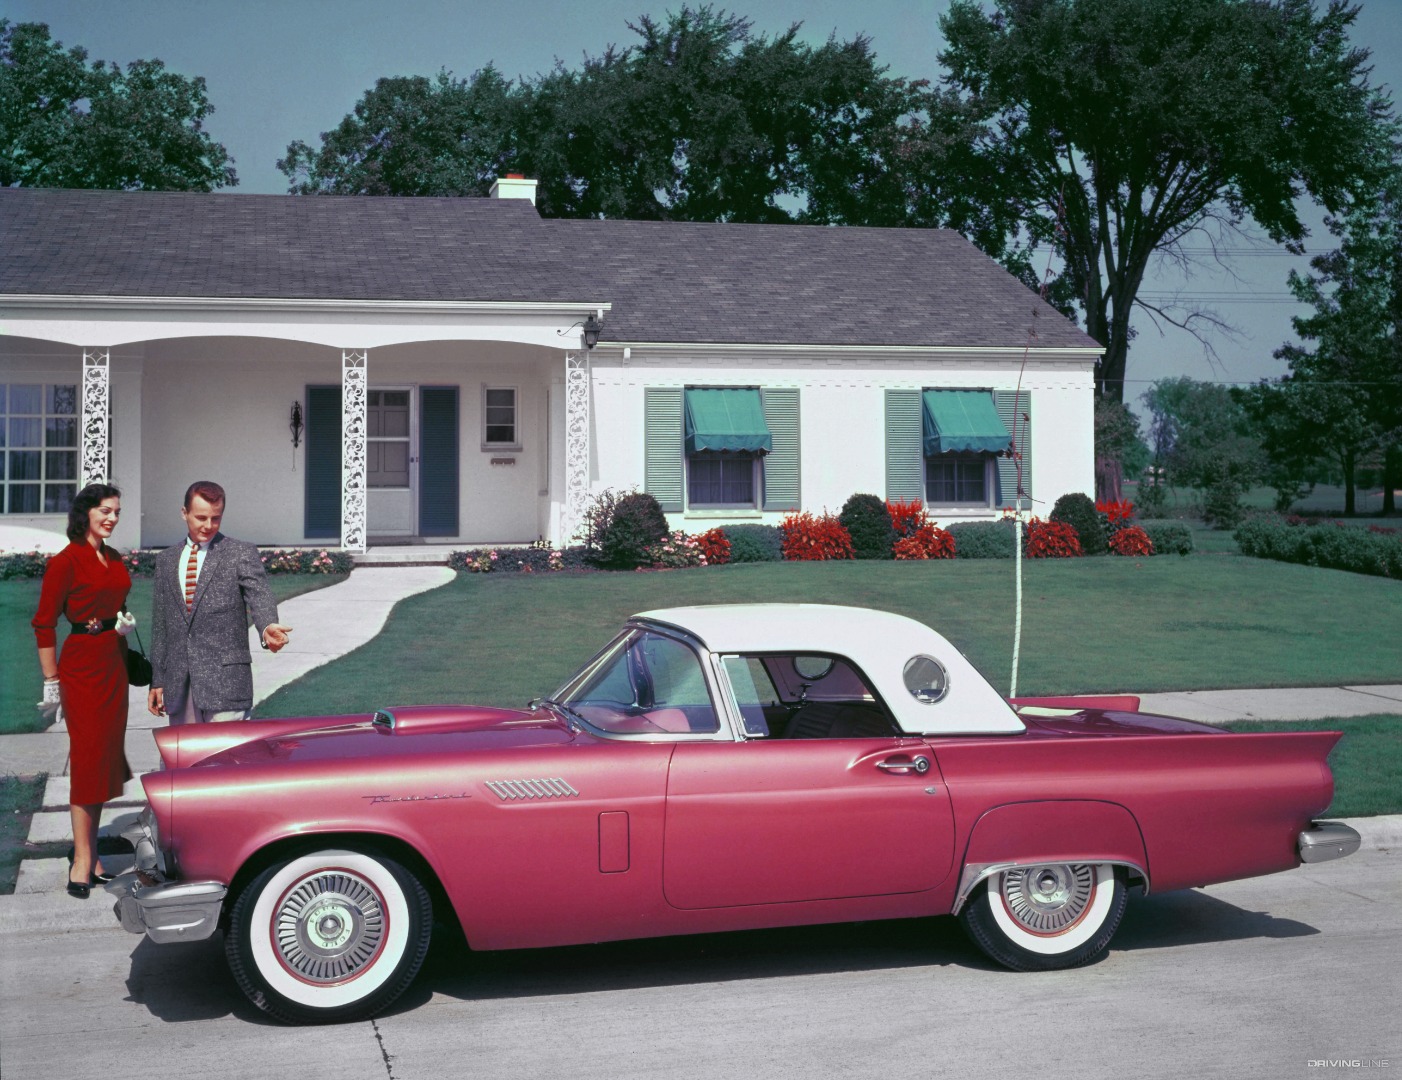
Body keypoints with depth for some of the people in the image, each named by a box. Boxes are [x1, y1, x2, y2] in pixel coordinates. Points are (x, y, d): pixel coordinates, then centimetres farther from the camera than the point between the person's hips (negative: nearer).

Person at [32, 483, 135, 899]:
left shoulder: (113, 559, 11)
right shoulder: (66, 561, -11)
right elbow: (44, 623, -11)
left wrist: (124, 622, 3)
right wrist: (52, 681, -12)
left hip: (113, 663, 7)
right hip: (82, 664, -7)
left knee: (106, 754, 10)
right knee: (87, 756, -6)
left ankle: (90, 851, 20)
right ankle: (82, 860, 0)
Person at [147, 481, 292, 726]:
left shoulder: (242, 554, 0)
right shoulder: (166, 560, 14)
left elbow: (260, 598, -14)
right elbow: (160, 625, 17)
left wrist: (267, 628, -37)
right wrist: (157, 680, 14)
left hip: (225, 679, -5)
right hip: (178, 682, 5)